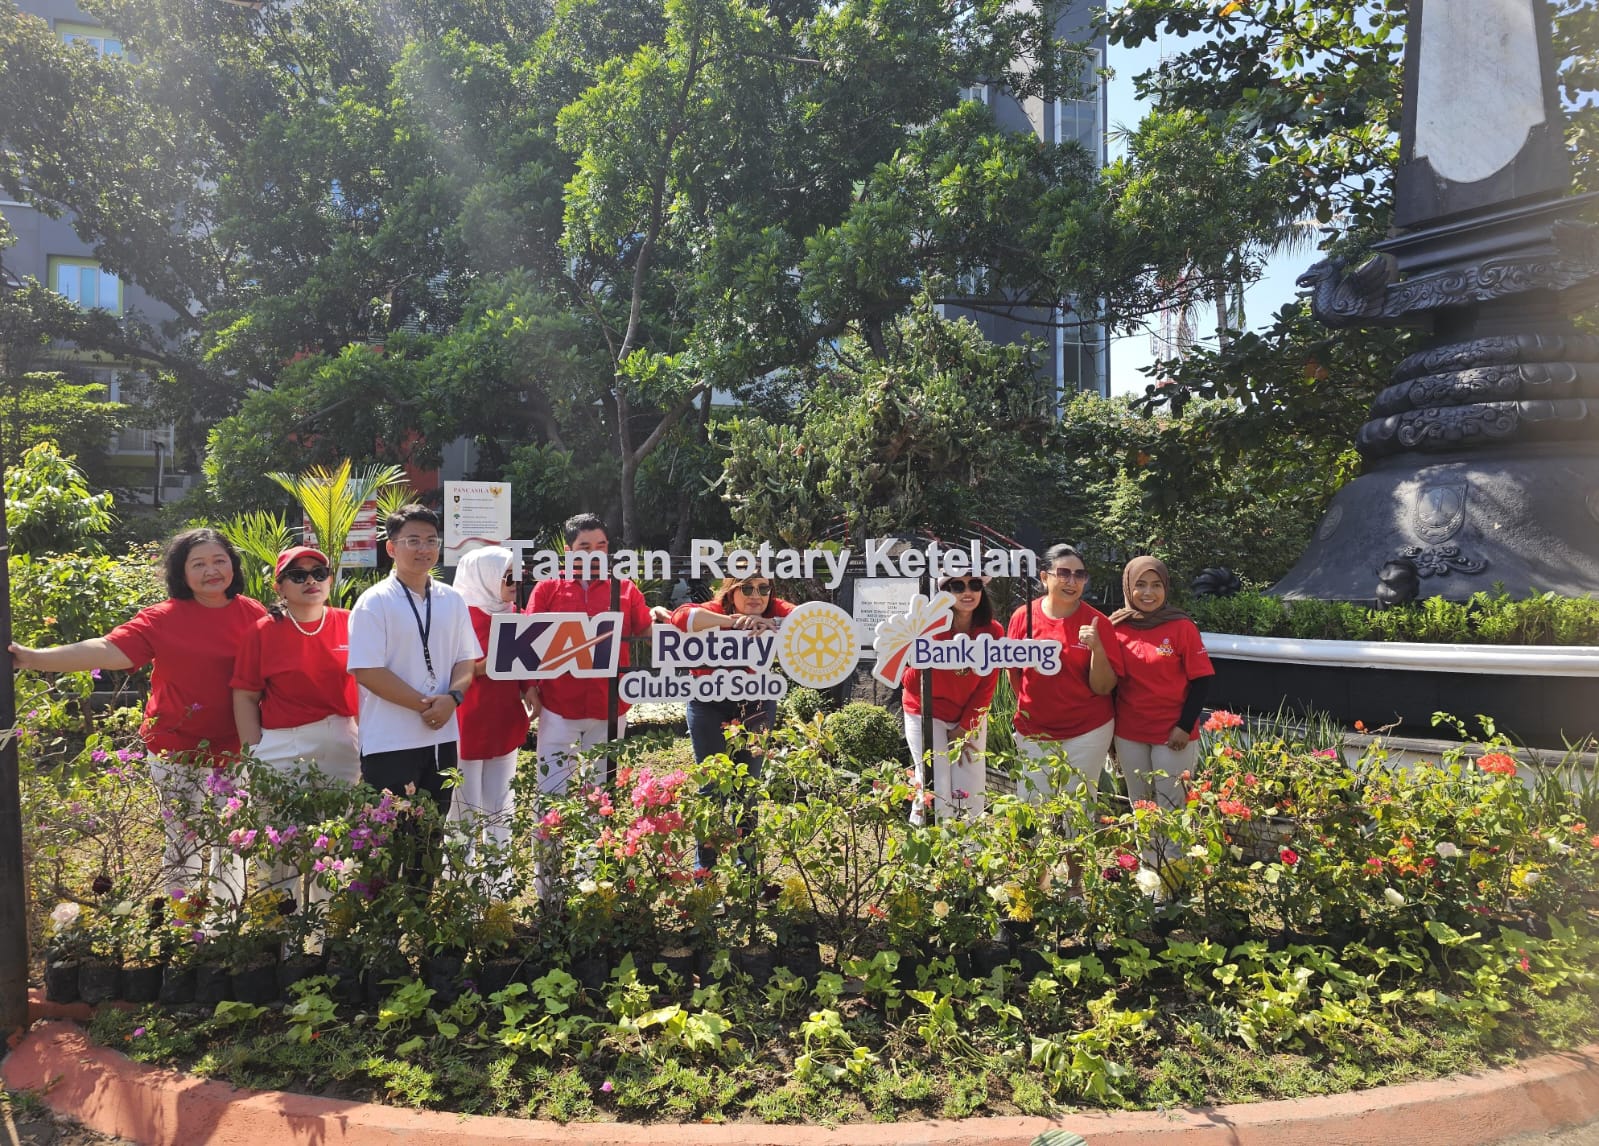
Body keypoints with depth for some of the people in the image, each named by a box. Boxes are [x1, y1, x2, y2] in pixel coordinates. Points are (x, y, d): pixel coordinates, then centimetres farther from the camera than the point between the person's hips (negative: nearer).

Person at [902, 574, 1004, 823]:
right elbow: (909, 680, -16)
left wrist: (965, 728, -4)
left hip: (971, 718, 3)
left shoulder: (992, 632, -8)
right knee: (935, 792, -9)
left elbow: (986, 686, -2)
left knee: (972, 793, 3)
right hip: (927, 715, -3)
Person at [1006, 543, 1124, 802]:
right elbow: (1013, 672, 9)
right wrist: (1027, 707, -1)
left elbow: (1104, 688, -9)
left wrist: (1097, 648, -22)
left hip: (1088, 731, -2)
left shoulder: (1097, 622, -8)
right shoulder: (1023, 616, -4)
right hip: (1034, 730, 2)